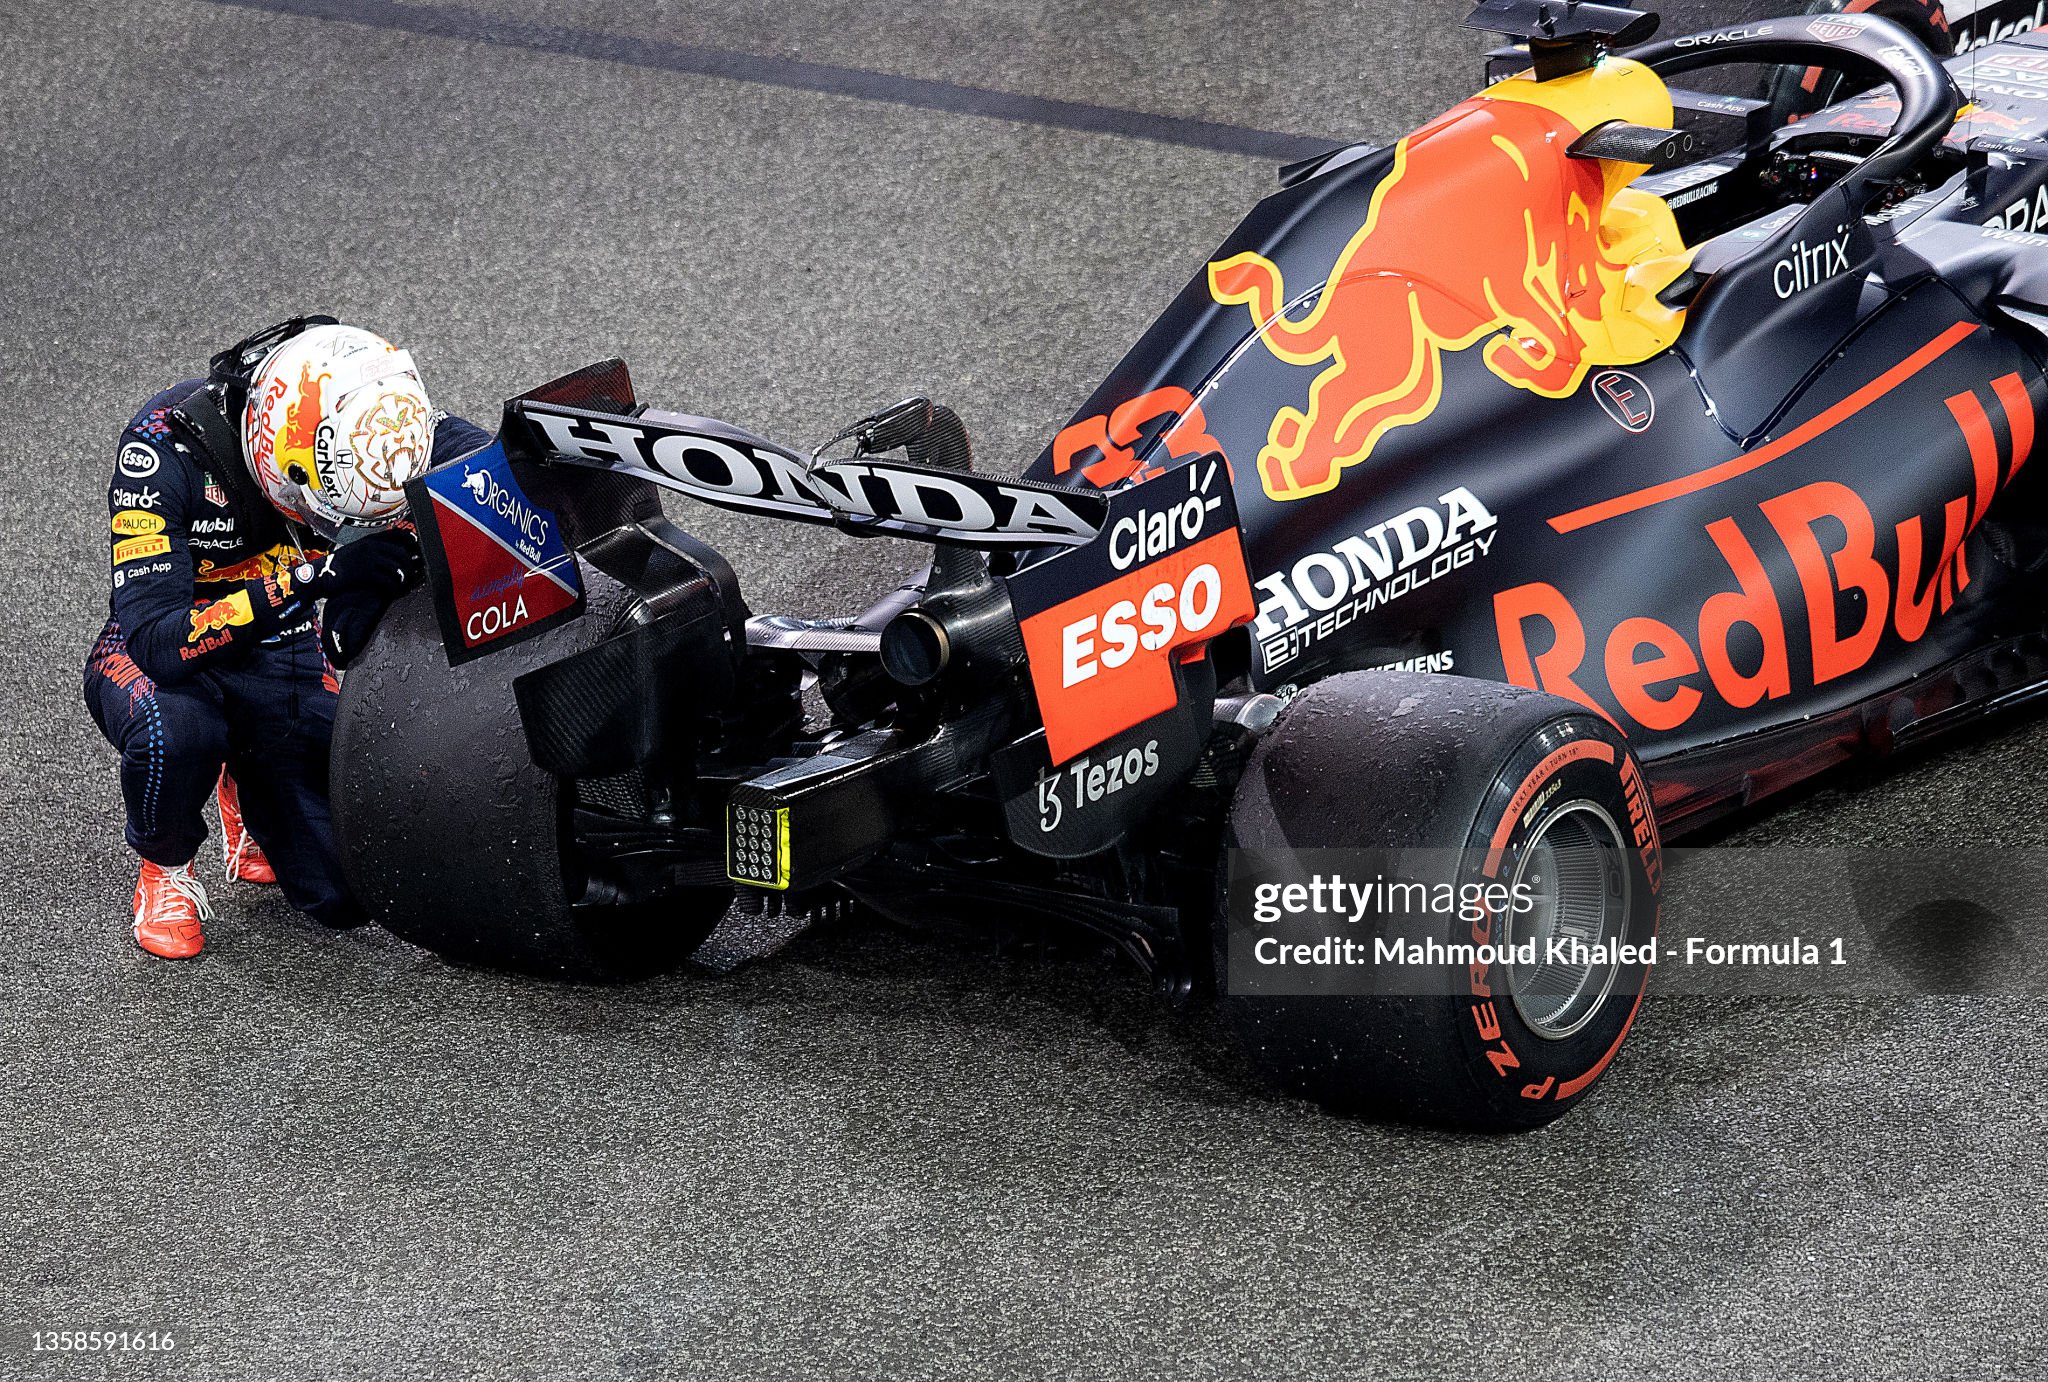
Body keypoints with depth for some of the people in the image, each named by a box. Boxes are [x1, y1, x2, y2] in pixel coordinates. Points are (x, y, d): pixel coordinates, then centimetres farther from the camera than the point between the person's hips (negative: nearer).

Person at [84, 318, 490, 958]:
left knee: (345, 895, -10)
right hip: (159, 661, -3)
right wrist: (312, 577, -46)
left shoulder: (354, 417, -19)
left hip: (288, 658, 4)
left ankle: (246, 789, 23)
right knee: (175, 732, -40)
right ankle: (165, 868, -6)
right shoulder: (164, 446, -31)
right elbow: (155, 641, -37)